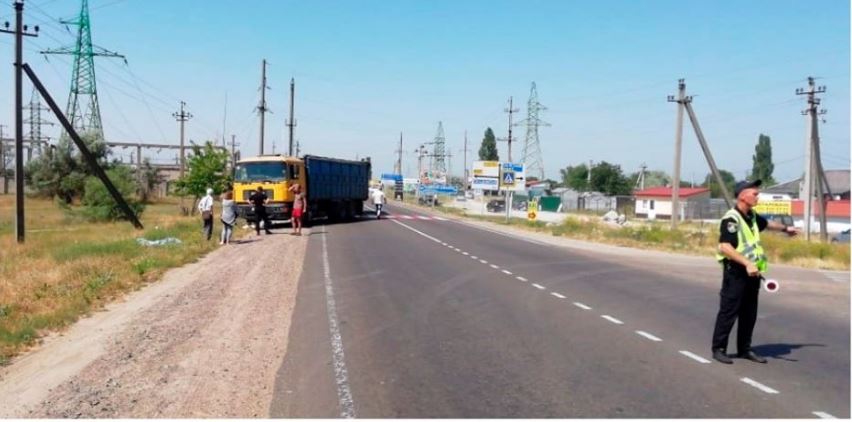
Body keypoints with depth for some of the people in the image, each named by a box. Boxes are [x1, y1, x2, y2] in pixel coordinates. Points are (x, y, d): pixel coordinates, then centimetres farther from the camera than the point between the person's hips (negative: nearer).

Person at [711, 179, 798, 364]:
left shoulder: (752, 216, 12)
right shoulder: (731, 219, -17)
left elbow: (767, 223, 35)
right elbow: (725, 247, -26)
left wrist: (785, 228, 49)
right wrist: (747, 263, -30)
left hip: (752, 272, 9)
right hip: (735, 272, -9)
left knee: (749, 314, 13)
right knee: (728, 312, -3)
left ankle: (744, 349, 23)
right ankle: (719, 349, 6)